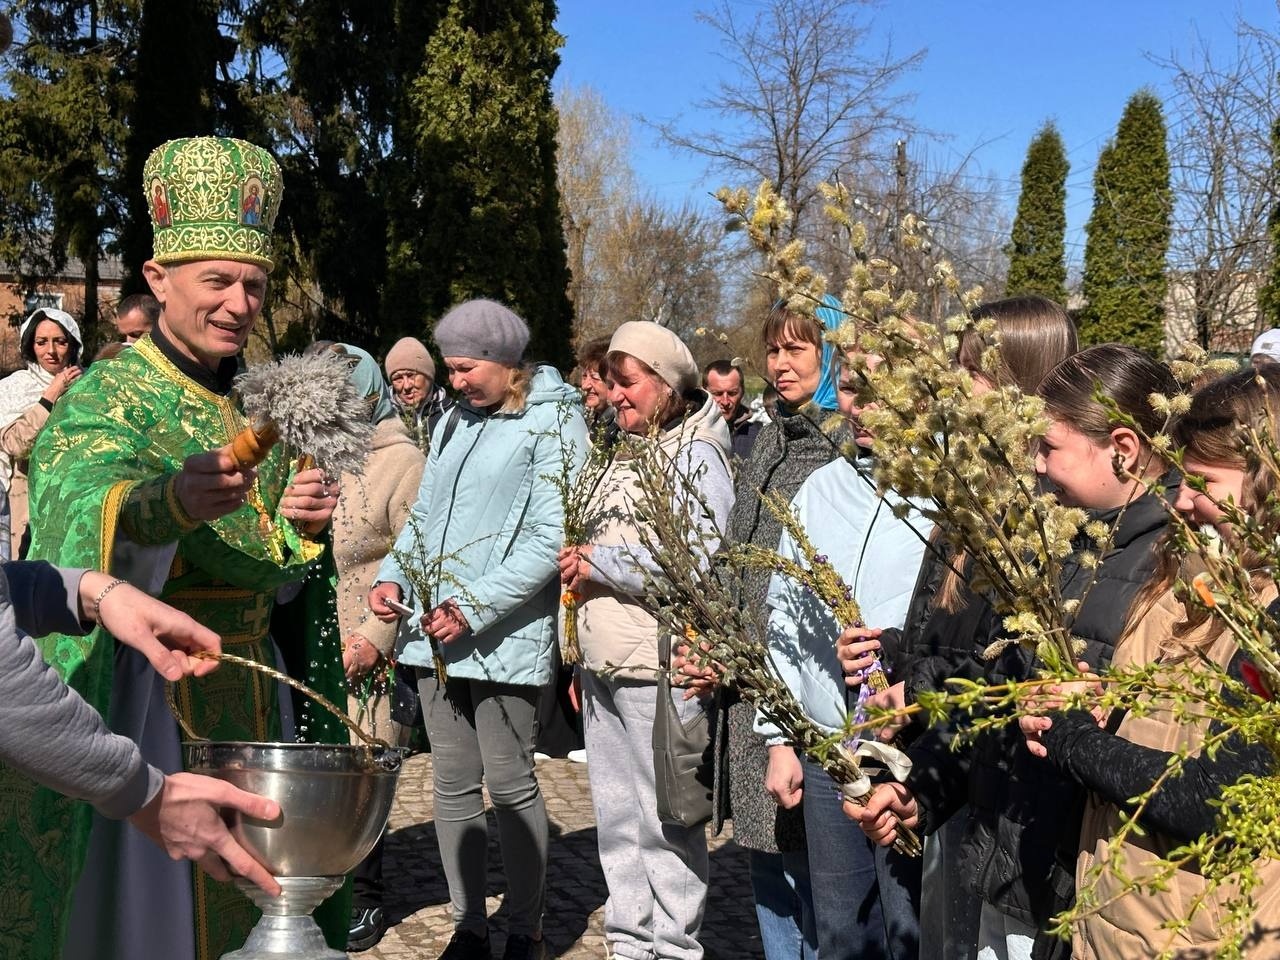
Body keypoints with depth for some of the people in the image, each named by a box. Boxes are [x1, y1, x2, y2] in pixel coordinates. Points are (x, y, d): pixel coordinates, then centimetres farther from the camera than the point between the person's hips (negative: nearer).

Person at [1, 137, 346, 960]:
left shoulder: (255, 407, 9)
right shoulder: (106, 398, -10)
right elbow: (85, 511, -32)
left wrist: (300, 527, -11)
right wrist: (172, 502, -54)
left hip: (251, 699, 6)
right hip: (145, 693, -6)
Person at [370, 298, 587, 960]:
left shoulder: (553, 423, -6)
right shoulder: (457, 422, 16)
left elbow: (549, 539, -14)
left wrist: (474, 606, -19)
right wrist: (394, 576, 2)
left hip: (505, 637, -7)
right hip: (436, 633, 7)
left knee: (510, 786, 0)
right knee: (452, 787, 10)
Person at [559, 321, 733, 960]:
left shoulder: (695, 455, -7)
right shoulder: (625, 456, 16)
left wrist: (599, 565, -13)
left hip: (660, 670, -8)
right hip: (605, 666, 8)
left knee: (666, 818, -1)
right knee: (617, 816, 14)